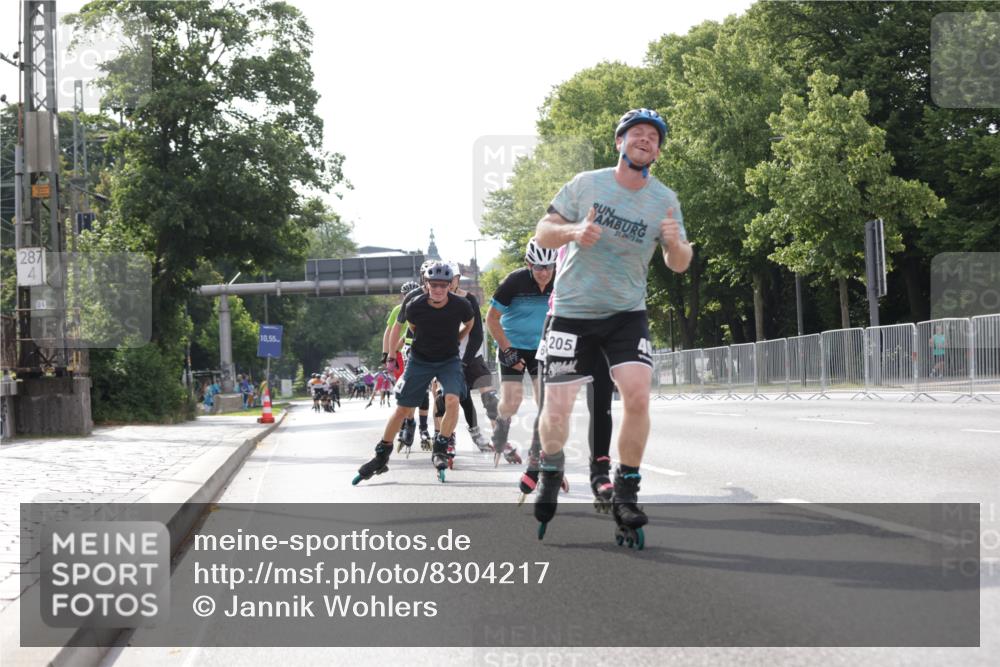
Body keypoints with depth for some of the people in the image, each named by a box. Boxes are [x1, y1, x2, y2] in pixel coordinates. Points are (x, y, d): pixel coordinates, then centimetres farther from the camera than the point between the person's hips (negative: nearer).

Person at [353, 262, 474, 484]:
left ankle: (440, 450, -9)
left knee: (452, 400, -25)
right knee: (402, 409, 1)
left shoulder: (460, 306, -19)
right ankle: (381, 456, 16)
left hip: (449, 360, 0)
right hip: (420, 360, 0)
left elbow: (469, 324, 6)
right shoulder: (414, 307, -20)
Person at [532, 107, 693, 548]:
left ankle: (625, 495, -3)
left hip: (626, 313, 1)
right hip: (572, 312, -1)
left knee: (637, 395, -19)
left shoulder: (665, 201, -1)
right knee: (556, 409, -4)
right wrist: (573, 231, -23)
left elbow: (678, 265, 3)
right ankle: (550, 476, 27)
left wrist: (674, 243, -21)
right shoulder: (586, 184, -5)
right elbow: (542, 233, -2)